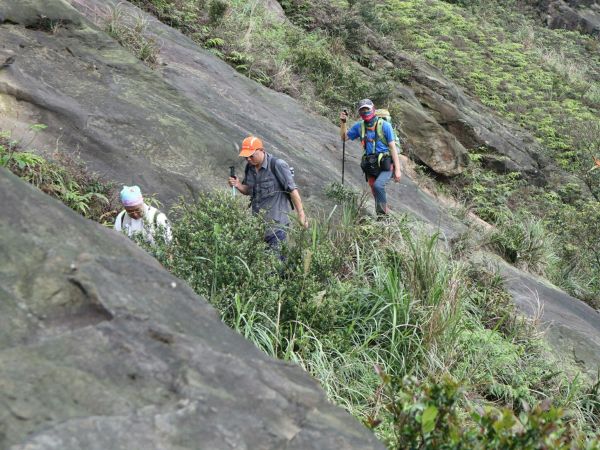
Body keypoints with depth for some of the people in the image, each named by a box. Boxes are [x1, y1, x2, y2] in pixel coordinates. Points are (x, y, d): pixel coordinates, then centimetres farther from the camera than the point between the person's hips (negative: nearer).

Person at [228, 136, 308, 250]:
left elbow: (292, 190, -13)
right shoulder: (249, 167, 6)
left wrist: (301, 214, -15)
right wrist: (238, 185, -3)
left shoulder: (277, 165, -14)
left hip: (276, 223, -6)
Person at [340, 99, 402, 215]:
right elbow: (344, 137, 16)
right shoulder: (359, 126, 5)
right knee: (377, 194, 8)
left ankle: (382, 212, -17)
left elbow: (393, 147, -8)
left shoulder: (384, 125, -7)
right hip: (370, 166, 5)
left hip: (386, 166, -5)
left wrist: (397, 169, -12)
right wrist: (343, 123, -1)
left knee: (377, 185, -29)